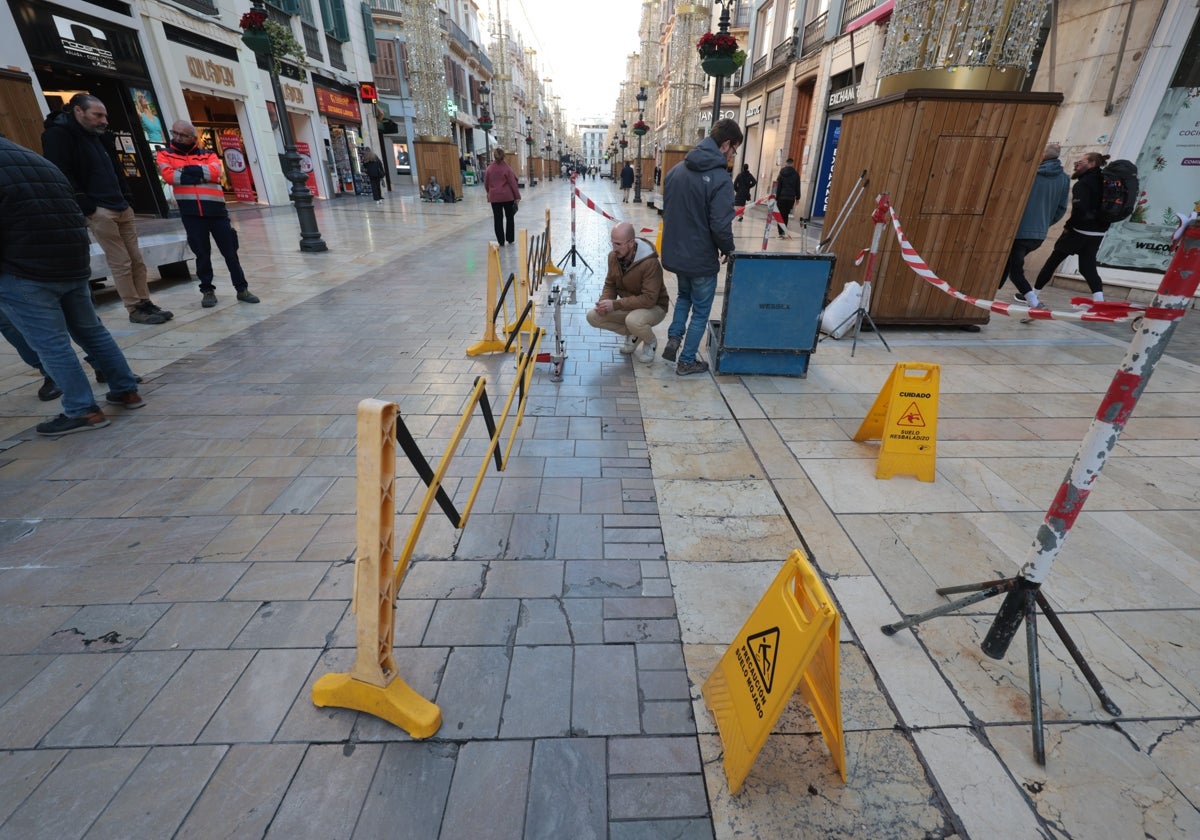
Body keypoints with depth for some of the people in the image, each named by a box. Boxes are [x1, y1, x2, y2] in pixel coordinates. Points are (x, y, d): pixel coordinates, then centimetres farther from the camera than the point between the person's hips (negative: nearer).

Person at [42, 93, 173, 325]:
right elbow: (61, 175, -13)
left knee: (136, 259, 6)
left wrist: (127, 198, 13)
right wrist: (85, 207, -16)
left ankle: (145, 303, 12)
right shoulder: (58, 134, -5)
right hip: (99, 211, -8)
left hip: (121, 208, 8)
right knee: (121, 263, -7)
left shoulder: (98, 134, 20)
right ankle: (135, 310, -2)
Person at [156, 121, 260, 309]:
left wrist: (189, 170, -10)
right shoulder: (166, 154, 11)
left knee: (230, 251, 2)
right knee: (202, 253, 3)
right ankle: (207, 291, 12)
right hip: (190, 212, 0)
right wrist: (201, 175, -7)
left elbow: (215, 171, -7)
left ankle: (242, 289, 10)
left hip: (216, 208, 0)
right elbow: (168, 175, -6)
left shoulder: (208, 154, 13)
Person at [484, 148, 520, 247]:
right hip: (507, 196, -1)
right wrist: (517, 196, -1)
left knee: (498, 219, 6)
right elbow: (513, 183, -8)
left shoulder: (489, 169, 0)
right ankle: (510, 239, 18)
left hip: (494, 197, 2)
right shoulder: (507, 168, -8)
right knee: (509, 217, 13)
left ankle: (501, 241, 5)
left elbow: (486, 184, 8)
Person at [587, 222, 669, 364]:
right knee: (593, 316, -12)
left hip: (654, 306, -6)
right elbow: (610, 285, 5)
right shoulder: (613, 256, -7)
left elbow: (649, 299, -31)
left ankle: (650, 343, -3)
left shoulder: (650, 263, -29)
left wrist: (615, 304, -33)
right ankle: (632, 334, 8)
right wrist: (604, 301, -18)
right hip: (628, 305, 7)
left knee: (633, 320, -40)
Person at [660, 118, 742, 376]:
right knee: (701, 310, 10)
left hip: (674, 252, 7)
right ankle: (686, 361, 18)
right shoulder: (720, 178, -19)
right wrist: (729, 250, -4)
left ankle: (674, 338, 16)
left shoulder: (675, 170, 4)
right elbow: (721, 226, -22)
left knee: (684, 295, 30)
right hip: (701, 257, -6)